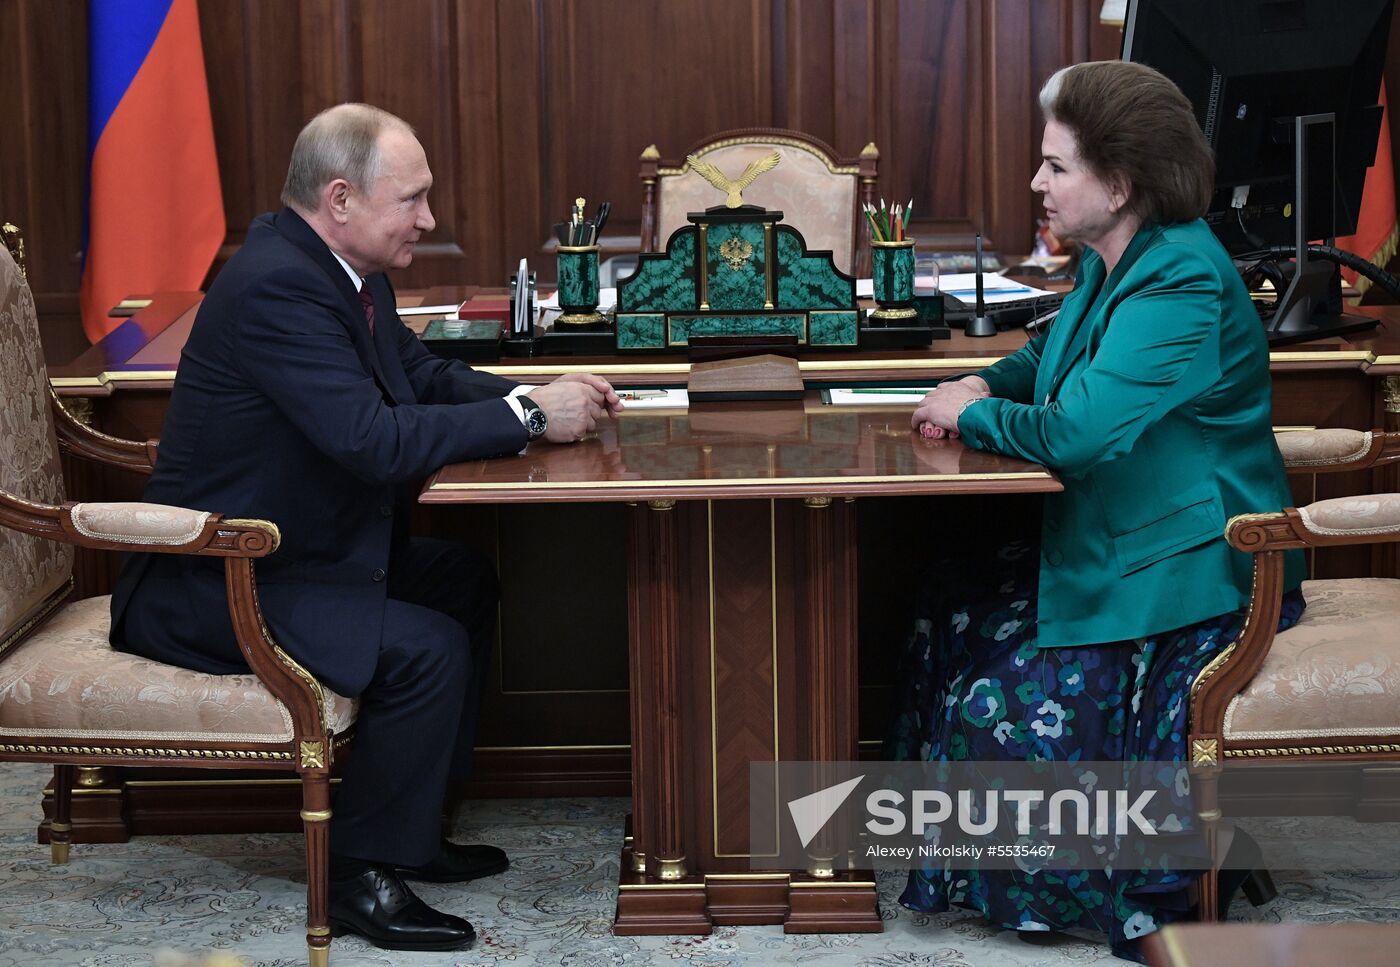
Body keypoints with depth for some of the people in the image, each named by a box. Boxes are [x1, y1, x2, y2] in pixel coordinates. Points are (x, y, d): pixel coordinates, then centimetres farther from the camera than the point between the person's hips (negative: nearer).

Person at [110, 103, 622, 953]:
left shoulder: (341, 272, 5)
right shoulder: (277, 286, -26)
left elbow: (424, 373, 15)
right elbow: (376, 440, -32)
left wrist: (538, 397, -4)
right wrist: (529, 416, -23)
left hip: (291, 551, 11)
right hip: (209, 588, -11)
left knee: (465, 581, 15)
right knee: (426, 648, -21)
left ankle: (410, 824, 22)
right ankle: (364, 872, -3)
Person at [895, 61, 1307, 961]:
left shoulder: (1183, 286, -24)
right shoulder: (1110, 264, 7)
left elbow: (1077, 430, -32)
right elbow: (1051, 355, 27)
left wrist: (973, 415, -13)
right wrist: (985, 387, 5)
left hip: (1186, 576, -10)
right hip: (1113, 545, 10)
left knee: (1015, 705, -11)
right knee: (954, 612, 9)